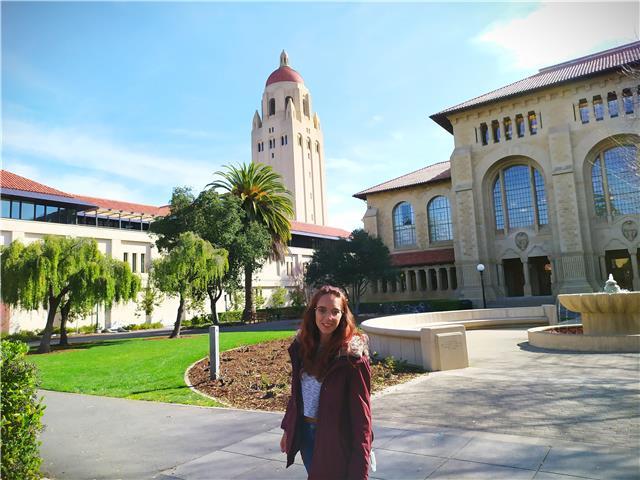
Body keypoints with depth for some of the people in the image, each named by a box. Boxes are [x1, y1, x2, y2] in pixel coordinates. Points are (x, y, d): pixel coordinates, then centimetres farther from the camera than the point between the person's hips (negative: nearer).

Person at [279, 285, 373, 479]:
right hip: (304, 433, 6)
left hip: (335, 439, -5)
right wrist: (288, 429, 10)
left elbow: (361, 411, -17)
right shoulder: (302, 347, -2)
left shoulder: (352, 355, -19)